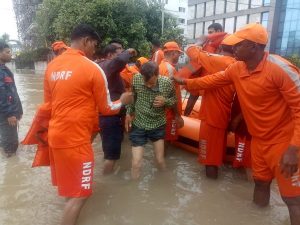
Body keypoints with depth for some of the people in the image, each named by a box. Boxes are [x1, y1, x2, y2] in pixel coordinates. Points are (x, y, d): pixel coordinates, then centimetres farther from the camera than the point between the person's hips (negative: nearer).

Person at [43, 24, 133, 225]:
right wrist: (122, 101, 13)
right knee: (79, 193, 6)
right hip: (75, 139, -8)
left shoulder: (52, 66, 7)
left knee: (67, 185, 27)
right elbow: (106, 109, -5)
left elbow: (48, 103, 15)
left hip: (55, 134, 8)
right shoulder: (92, 68, -13)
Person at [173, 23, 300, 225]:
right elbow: (213, 81, 14)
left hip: (284, 140, -6)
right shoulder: (237, 69, -2)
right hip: (259, 139, 7)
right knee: (261, 182, 23)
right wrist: (185, 82, 17)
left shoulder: (281, 69, -24)